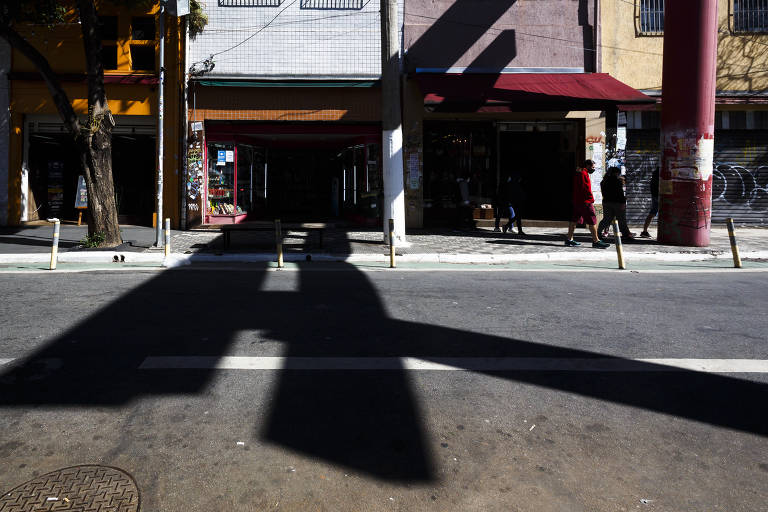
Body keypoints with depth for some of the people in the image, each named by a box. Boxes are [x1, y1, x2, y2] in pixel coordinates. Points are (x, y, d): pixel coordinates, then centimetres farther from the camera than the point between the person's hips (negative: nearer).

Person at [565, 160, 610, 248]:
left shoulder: (577, 173, 19)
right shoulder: (584, 173, -12)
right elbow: (586, 188, -19)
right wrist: (591, 199, -12)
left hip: (576, 201, 10)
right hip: (585, 202, -10)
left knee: (574, 220, 11)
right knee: (592, 220, -7)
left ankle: (569, 239, 13)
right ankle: (596, 241, -6)